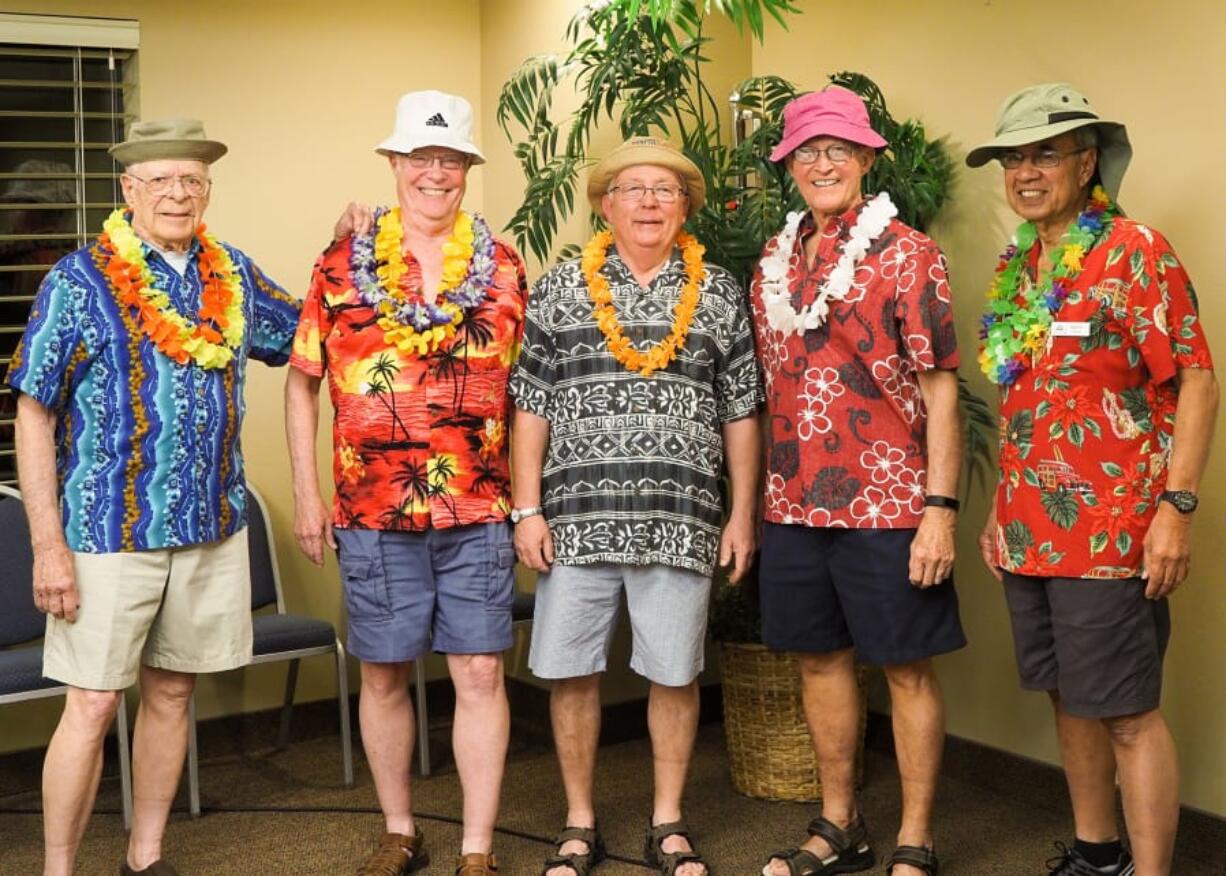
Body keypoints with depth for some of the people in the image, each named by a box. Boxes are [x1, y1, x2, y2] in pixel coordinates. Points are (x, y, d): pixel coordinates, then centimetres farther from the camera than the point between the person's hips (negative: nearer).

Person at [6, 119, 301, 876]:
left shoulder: (236, 275, 7)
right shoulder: (80, 281, -6)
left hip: (214, 529, 5)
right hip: (111, 531, -4)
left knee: (172, 694, 14)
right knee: (93, 703, -1)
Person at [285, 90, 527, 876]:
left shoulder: (504, 268, 5)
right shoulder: (343, 266, 3)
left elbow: (524, 388, 9)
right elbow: (303, 383, 8)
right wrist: (307, 496, 3)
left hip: (478, 513, 0)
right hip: (373, 514, 0)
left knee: (481, 673, 0)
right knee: (384, 675, 10)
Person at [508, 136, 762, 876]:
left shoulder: (720, 294, 6)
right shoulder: (559, 291, 5)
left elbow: (739, 413, 7)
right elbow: (531, 408, 4)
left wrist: (743, 513, 3)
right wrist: (528, 510, -1)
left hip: (682, 520, 0)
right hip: (577, 517, 0)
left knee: (675, 672, 7)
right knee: (571, 671, 6)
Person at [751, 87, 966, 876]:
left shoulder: (908, 255, -5)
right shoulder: (774, 262, 10)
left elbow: (941, 388, -9)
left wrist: (941, 506, -15)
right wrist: (758, 497, 11)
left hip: (888, 505, -5)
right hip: (794, 504, 5)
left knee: (908, 667, 4)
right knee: (821, 658, 14)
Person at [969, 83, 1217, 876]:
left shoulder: (1135, 252, -9)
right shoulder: (1018, 267, 12)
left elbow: (1196, 380, -12)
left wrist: (1177, 506, -19)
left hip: (1112, 532, -7)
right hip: (1031, 531, 7)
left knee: (1129, 714, -1)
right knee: (1070, 699, 16)